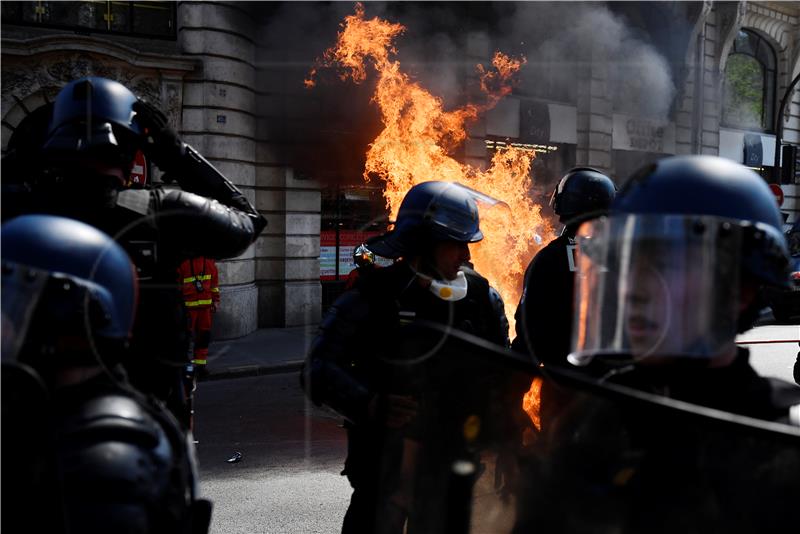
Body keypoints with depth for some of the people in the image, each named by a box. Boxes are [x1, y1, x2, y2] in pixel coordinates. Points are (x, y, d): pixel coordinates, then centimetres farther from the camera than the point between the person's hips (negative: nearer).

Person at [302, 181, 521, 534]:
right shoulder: (373, 295, -11)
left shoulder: (478, 293, 1)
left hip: (453, 461, 4)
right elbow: (319, 369, -15)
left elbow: (499, 372, 11)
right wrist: (370, 405, -29)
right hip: (385, 460, -3)